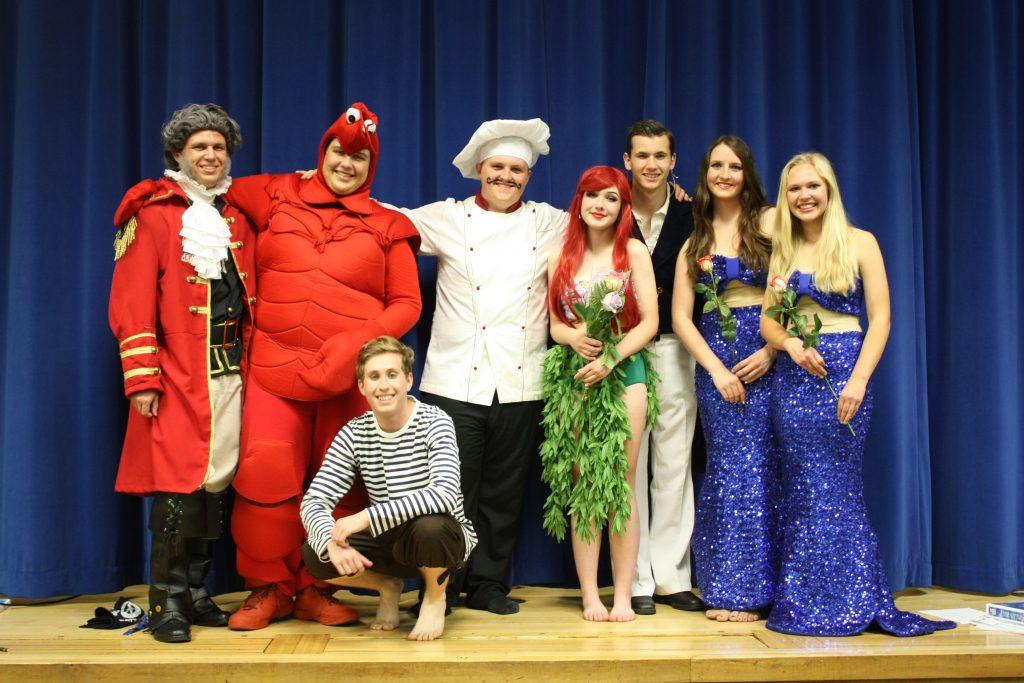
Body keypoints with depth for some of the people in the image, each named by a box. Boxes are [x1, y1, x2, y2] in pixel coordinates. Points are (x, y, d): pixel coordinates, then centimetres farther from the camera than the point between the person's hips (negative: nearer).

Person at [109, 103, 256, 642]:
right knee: (178, 485, -7)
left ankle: (195, 591, 19)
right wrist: (142, 378, -12)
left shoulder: (239, 216, 17)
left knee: (216, 482, 7)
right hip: (178, 376, -5)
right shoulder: (152, 214, 1)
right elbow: (131, 303, -5)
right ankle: (166, 600, 6)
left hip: (232, 373, 5)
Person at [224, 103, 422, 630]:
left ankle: (316, 591, 19)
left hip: (351, 377, 0)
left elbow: (405, 304, 5)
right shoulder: (276, 198, 13)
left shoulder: (387, 226, 10)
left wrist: (352, 348, -9)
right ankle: (270, 588, 10)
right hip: (275, 369, 0)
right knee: (265, 478, -9)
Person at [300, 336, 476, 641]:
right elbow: (313, 501, -9)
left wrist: (367, 517, -38)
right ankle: (388, 586, 12)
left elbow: (446, 494, -32)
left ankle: (435, 596, -3)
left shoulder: (434, 422, -16)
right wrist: (333, 542, -32)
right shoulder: (353, 435, -3)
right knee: (314, 554, -18)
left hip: (446, 538, -4)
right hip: (390, 543, 4)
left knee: (429, 526, -39)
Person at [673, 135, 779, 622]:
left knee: (758, 468, -1)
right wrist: (716, 367, -4)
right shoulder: (695, 237, 11)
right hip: (713, 359, 2)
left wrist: (772, 350, -13)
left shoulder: (771, 222, 2)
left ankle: (752, 589, 9)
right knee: (726, 468, 3)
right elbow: (680, 315, 6)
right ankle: (724, 588, 11)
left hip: (765, 357, -2)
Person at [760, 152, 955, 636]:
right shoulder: (783, 251, 12)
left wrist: (858, 380, -16)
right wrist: (790, 343, -11)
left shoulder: (859, 243, 1)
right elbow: (767, 321, 11)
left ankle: (848, 604, 8)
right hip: (793, 375, 3)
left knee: (837, 487, -3)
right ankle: (804, 603, 12)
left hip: (844, 368, -3)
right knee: (804, 491, 4)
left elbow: (880, 318, -5)